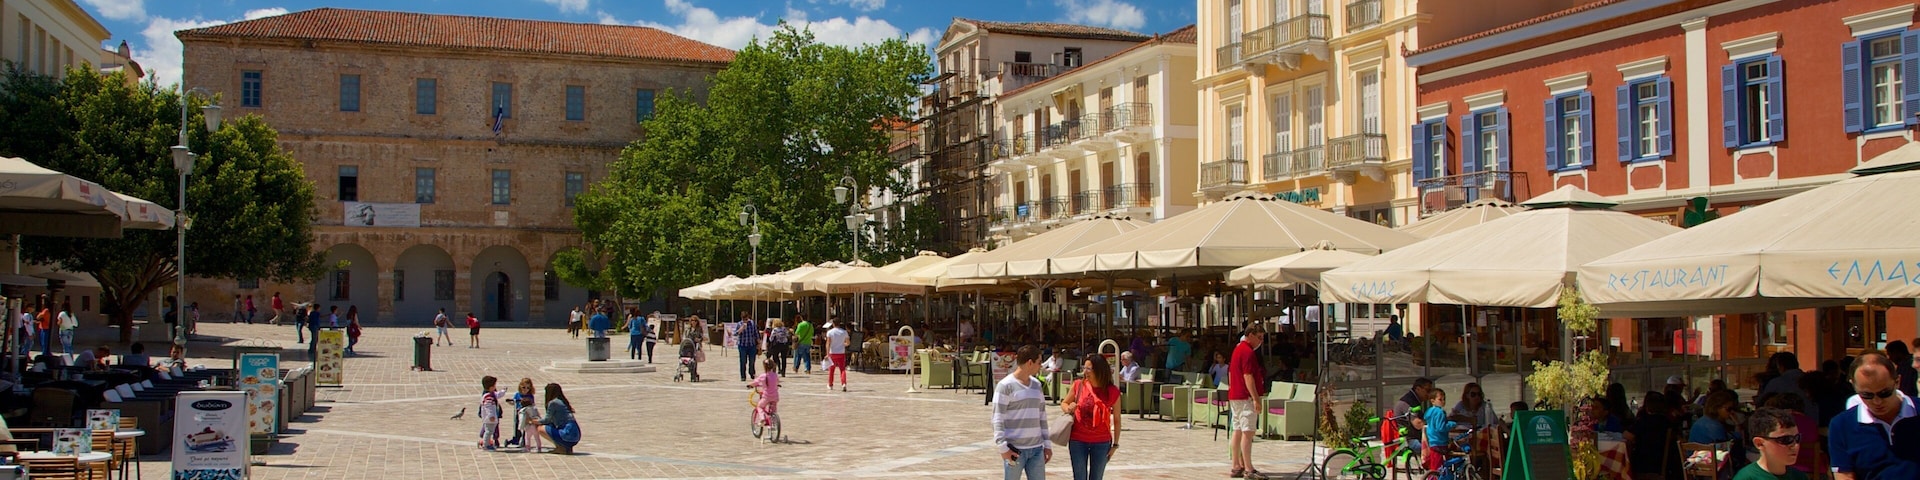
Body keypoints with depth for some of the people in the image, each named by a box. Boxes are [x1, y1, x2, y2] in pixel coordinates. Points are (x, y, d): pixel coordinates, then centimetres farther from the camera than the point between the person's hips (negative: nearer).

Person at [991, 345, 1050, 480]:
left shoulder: (1036, 385, 13)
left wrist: (1047, 444, 15)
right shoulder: (1006, 386, -8)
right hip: (1015, 449, -6)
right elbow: (998, 419, -10)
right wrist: (1003, 447, -16)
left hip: (1036, 448, 6)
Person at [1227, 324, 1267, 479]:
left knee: (1238, 431, 11)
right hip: (1245, 397, -10)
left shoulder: (1237, 349, 17)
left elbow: (1230, 373, 22)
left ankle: (1237, 466, 14)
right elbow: (1248, 377, -20)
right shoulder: (1248, 352, -14)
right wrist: (1256, 399, -21)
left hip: (1234, 396, 10)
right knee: (1248, 432, -11)